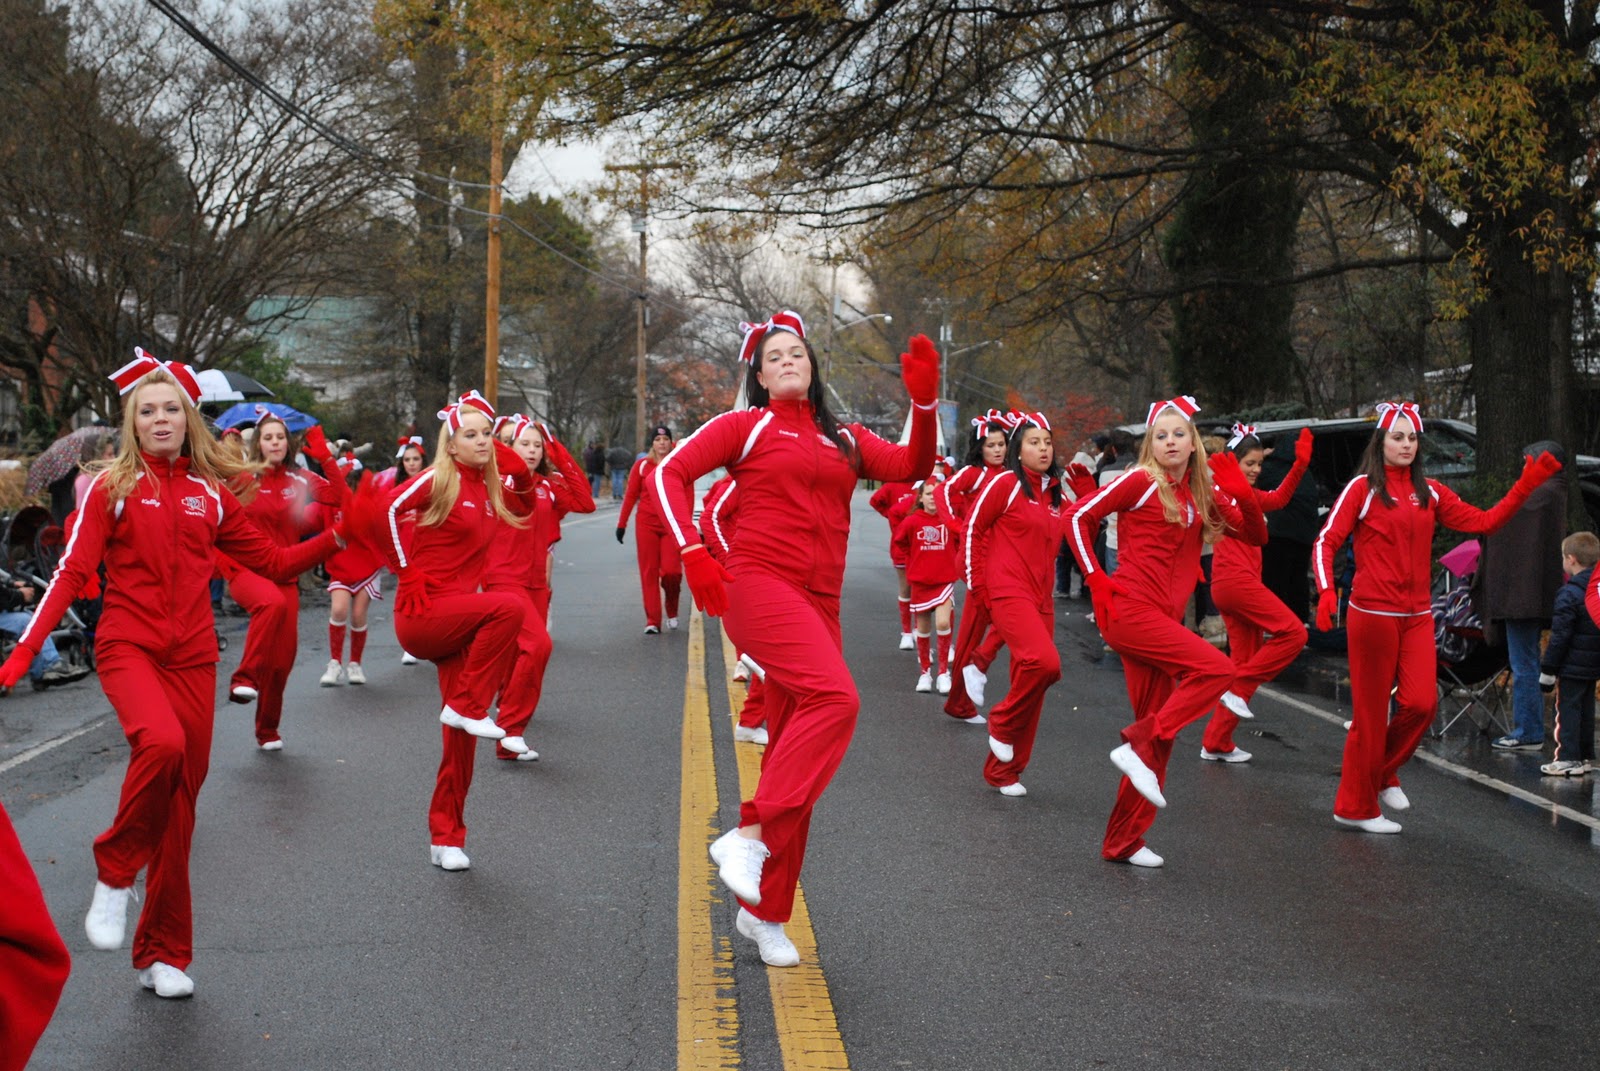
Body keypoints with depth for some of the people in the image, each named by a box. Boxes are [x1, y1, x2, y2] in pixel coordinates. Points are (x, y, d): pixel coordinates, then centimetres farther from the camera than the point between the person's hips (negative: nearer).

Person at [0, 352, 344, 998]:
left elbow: (274, 563, 14)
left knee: (181, 801, 3)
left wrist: (334, 539, -1)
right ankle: (114, 873, -8)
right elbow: (73, 573, -6)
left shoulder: (210, 496, 9)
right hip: (127, 647, -3)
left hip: (192, 655, 4)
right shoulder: (114, 488, 0)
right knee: (161, 744, -33)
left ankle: (164, 954, 15)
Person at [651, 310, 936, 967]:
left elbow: (911, 468, 8)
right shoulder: (747, 425, 6)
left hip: (818, 605, 6)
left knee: (792, 753, 6)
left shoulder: (844, 440, 19)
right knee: (835, 698, -30)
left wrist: (924, 402, -8)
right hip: (759, 586, -6)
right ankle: (748, 837, -26)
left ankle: (763, 912, 13)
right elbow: (671, 473, -1)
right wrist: (693, 553, -14)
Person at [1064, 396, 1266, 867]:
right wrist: (1096, 579, -12)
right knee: (1216, 668, -23)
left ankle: (1123, 841, 13)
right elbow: (1078, 516, -6)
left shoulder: (1202, 492, 12)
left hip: (1165, 618, 7)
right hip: (1130, 610, -7)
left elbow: (1256, 536, 12)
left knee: (1159, 730, 7)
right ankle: (1139, 747, -14)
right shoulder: (1140, 482, -6)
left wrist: (1242, 495, -6)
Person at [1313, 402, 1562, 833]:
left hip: (1417, 616, 5)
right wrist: (1326, 592, -23)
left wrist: (1526, 484, -4)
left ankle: (1382, 774, 20)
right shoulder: (1363, 487, -3)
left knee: (1421, 704, -6)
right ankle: (1355, 808, 12)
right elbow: (1326, 542, -8)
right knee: (1371, 712, -1)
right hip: (1373, 614, -5)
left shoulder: (1429, 492, 11)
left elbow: (1483, 521, 6)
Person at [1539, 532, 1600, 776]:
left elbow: (1559, 637, -17)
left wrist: (1548, 671, -12)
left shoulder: (1569, 594, -18)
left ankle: (1568, 758, -4)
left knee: (1567, 709, -3)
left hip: (1572, 667, -8)